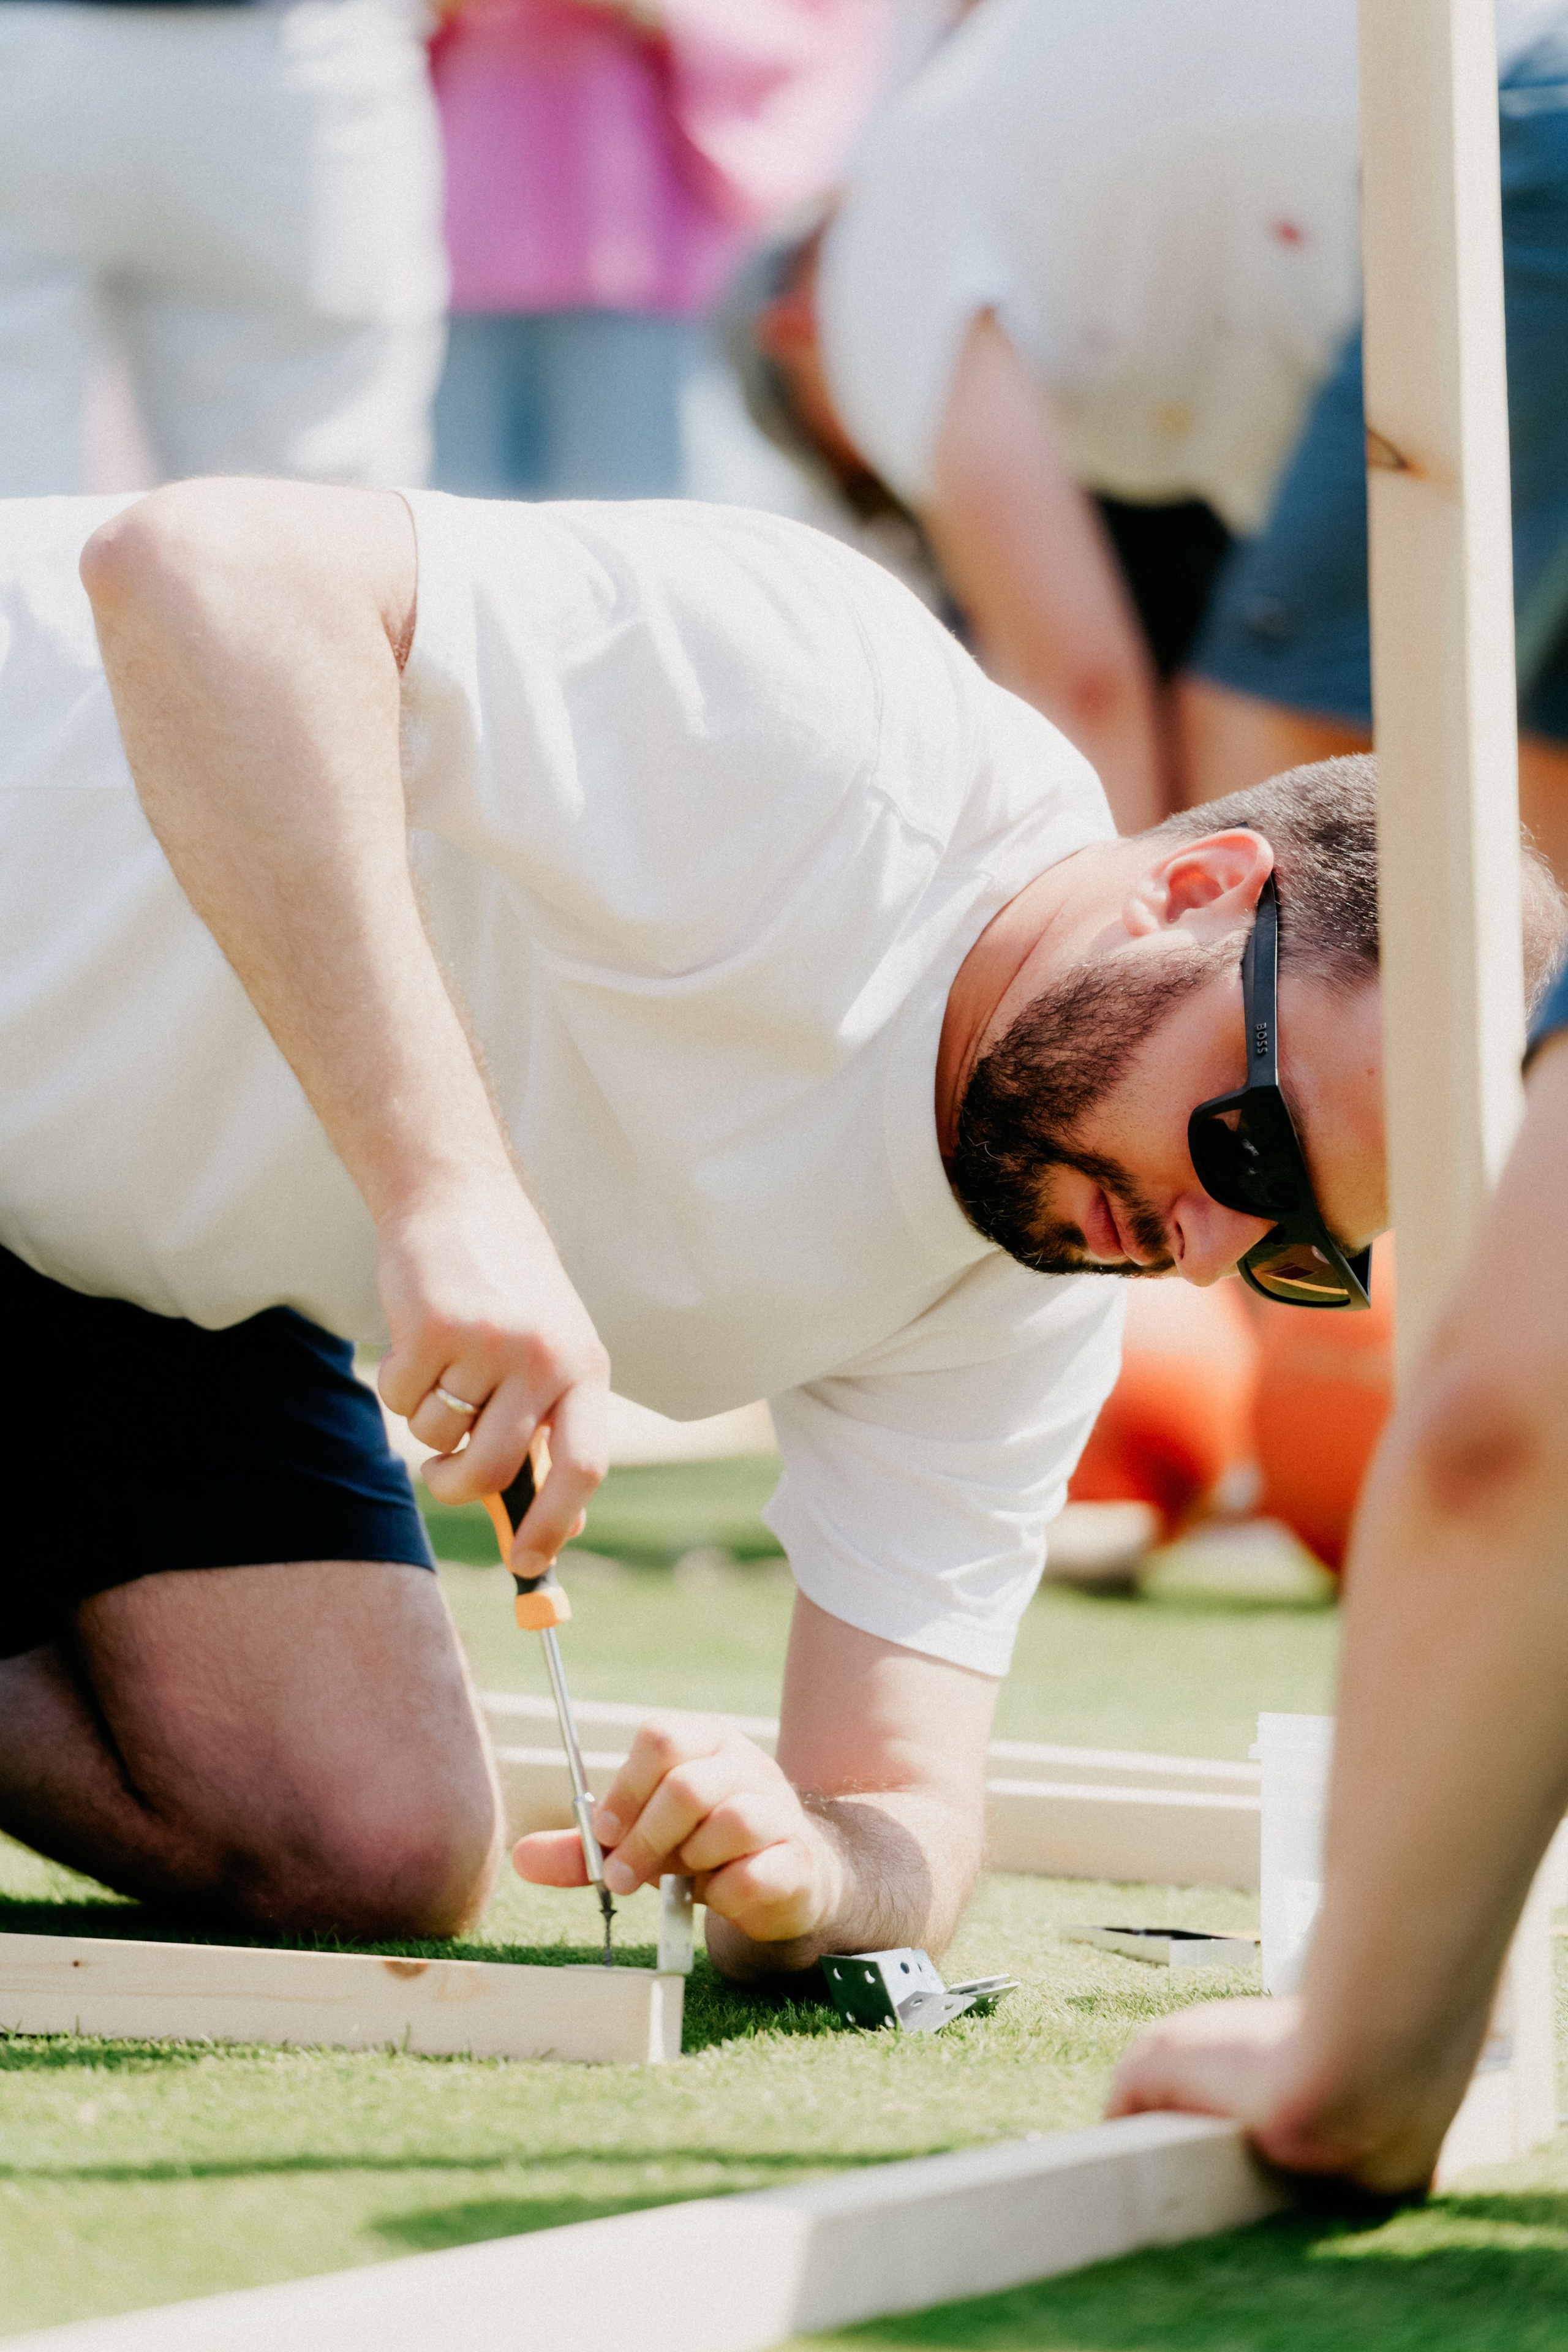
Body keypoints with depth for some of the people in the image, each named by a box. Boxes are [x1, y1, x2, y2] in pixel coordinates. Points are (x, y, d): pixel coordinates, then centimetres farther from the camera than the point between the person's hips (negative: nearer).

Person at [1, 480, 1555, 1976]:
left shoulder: (1029, 1306, -6)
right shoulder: (815, 713, -30)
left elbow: (899, 1806, -4)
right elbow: (191, 564, -42)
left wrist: (812, 1875, -30)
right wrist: (450, 1187, -48)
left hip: (140, 1246, 6)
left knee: (385, 1860, -9)